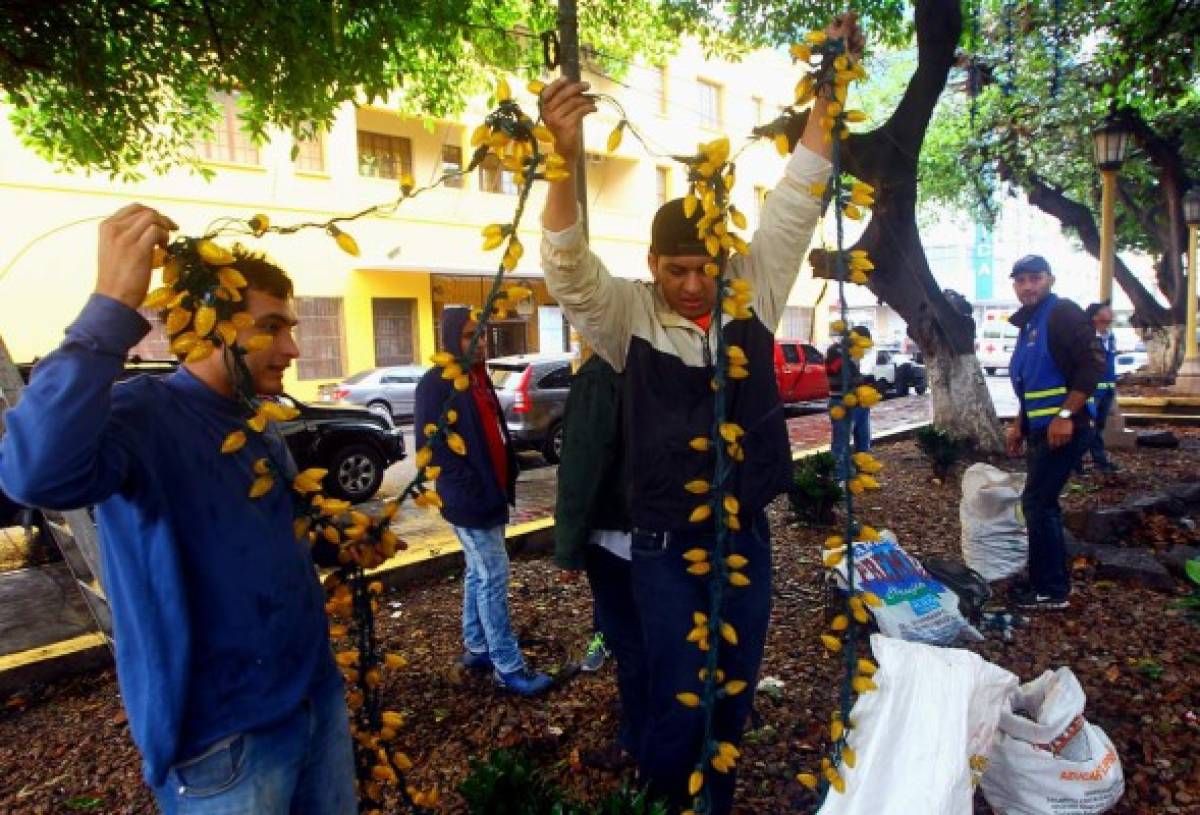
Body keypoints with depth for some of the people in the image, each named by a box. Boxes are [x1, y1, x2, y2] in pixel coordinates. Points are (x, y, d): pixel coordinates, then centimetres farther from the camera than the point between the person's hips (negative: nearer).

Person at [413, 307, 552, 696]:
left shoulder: (478, 378, 13)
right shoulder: (437, 383, -14)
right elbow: (434, 446, -19)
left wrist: (505, 482, 11)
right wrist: (473, 492, -19)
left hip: (490, 495, 9)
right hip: (471, 501, -9)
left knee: (478, 573, 17)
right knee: (494, 577, -4)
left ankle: (476, 648, 31)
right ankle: (509, 668, 5)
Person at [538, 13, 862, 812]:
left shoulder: (753, 294, -1)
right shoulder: (628, 315, -9)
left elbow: (795, 204, -4)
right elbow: (568, 266, -24)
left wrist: (830, 94, -11)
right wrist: (565, 160, -39)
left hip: (748, 538, 3)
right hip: (668, 549, -3)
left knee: (733, 702, 17)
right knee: (677, 708, 5)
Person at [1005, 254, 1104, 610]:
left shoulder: (1063, 313, -10)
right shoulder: (1029, 323, 17)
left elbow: (1093, 365, -20)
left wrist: (1066, 416, -24)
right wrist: (1019, 425, 21)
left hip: (1062, 428, -9)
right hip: (1040, 430, 9)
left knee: (1037, 504, -6)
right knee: (1043, 504, 14)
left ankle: (1050, 590, 5)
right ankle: (1054, 580, 26)